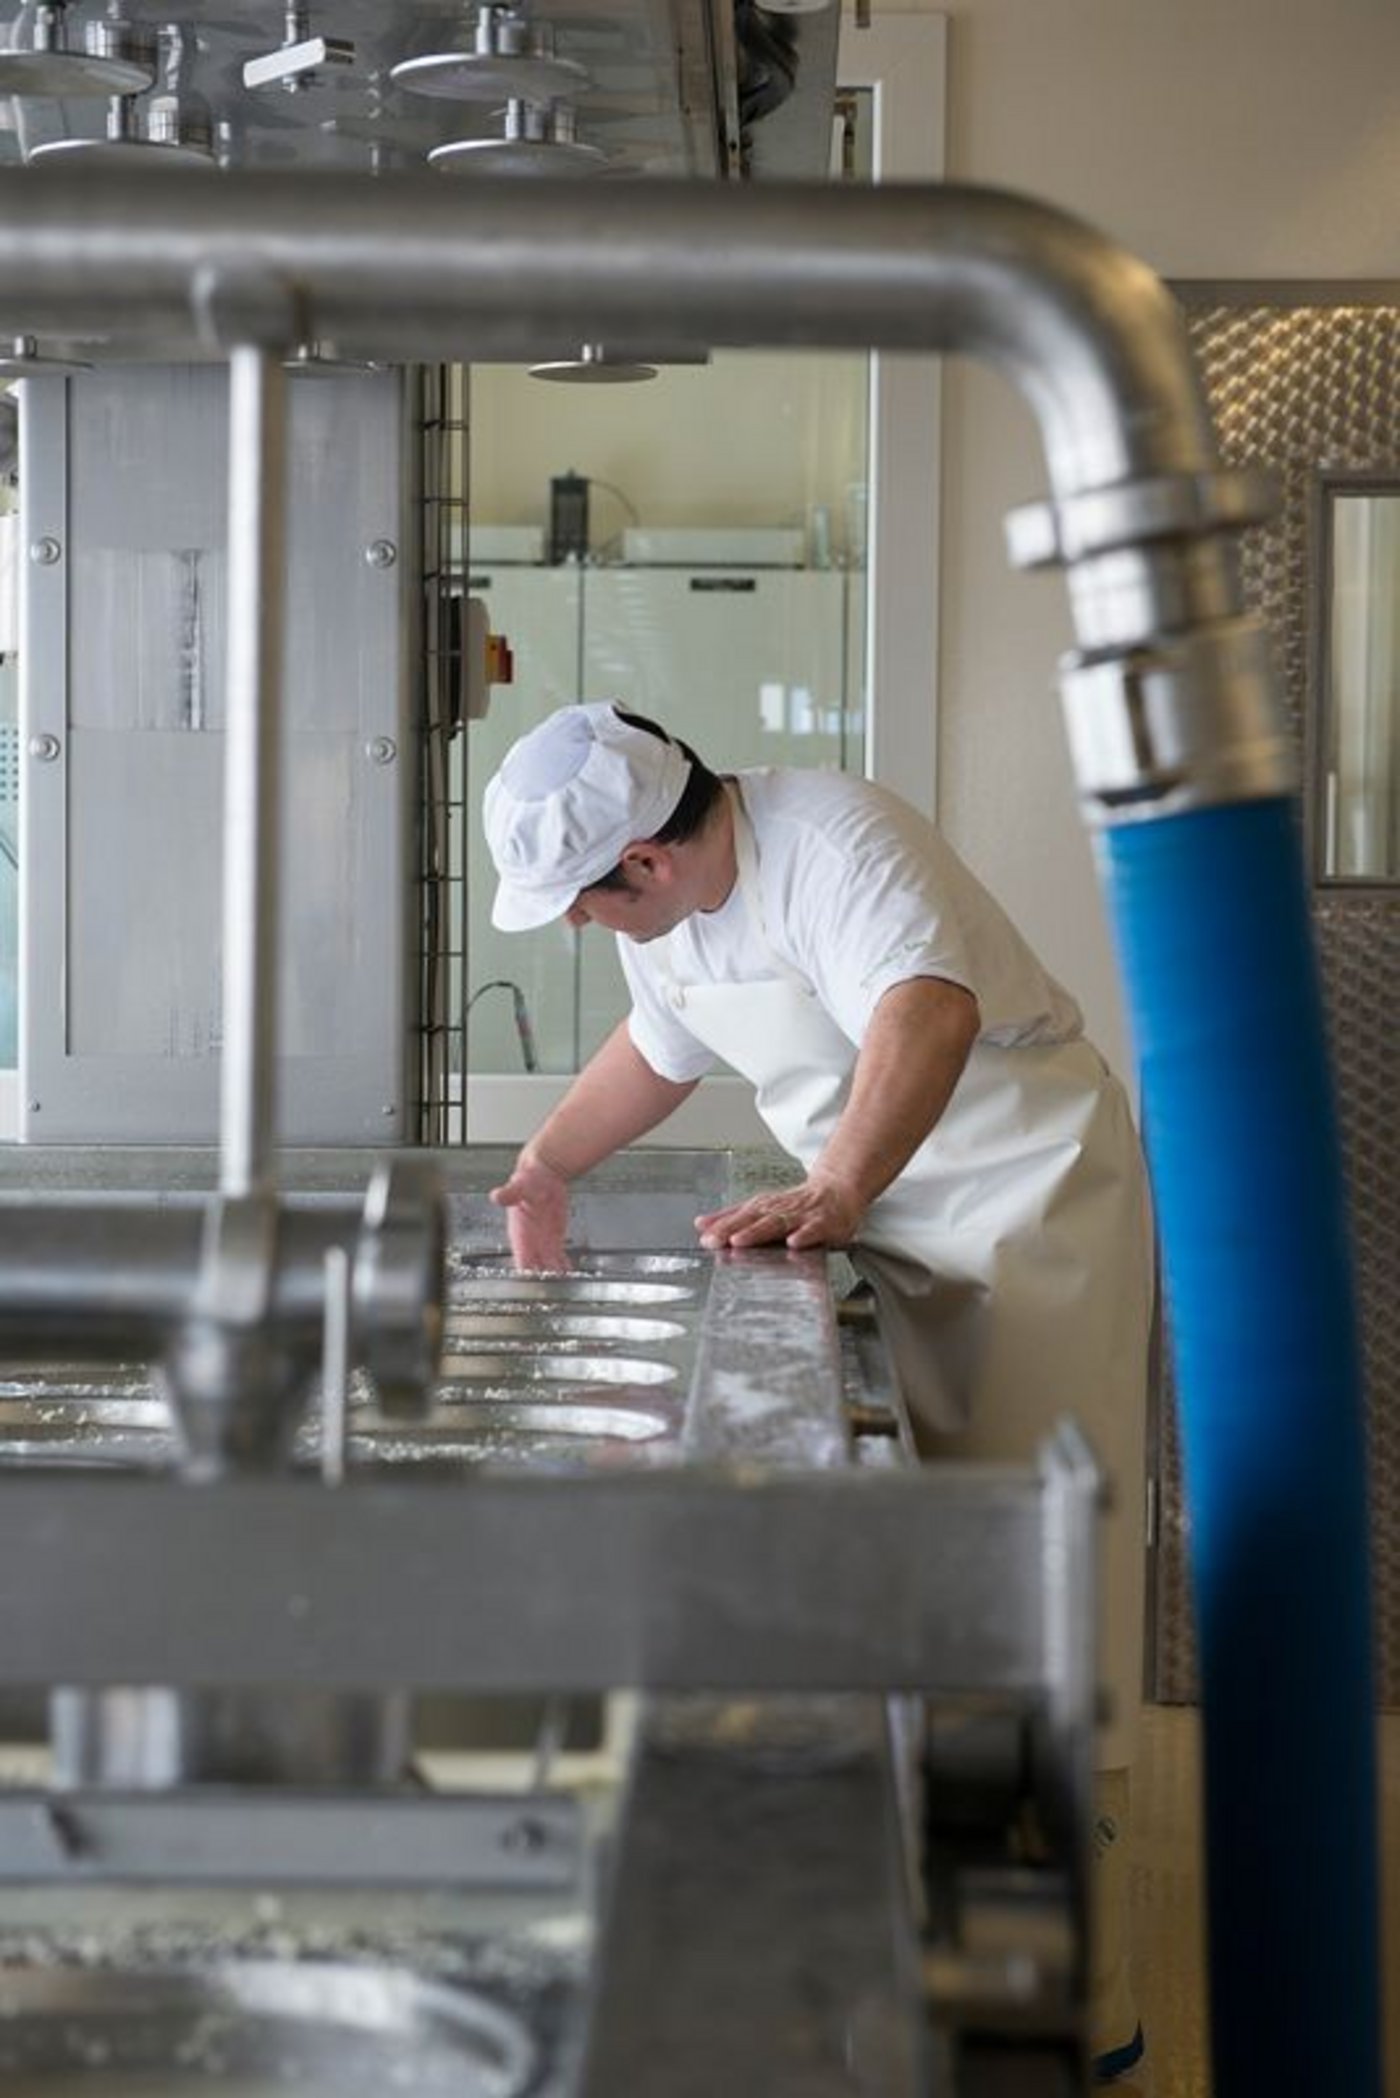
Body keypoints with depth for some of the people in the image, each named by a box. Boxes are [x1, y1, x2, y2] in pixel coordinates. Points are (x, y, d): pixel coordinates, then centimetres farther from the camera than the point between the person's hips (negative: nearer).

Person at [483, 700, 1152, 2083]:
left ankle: (1078, 2014, -6)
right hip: (893, 1225, 9)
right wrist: (547, 1166, 16)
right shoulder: (667, 919, 4)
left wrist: (834, 1195, -51)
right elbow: (659, 1048, 25)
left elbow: (930, 1014, -41)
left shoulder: (831, 843, -24)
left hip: (1029, 1205, -9)